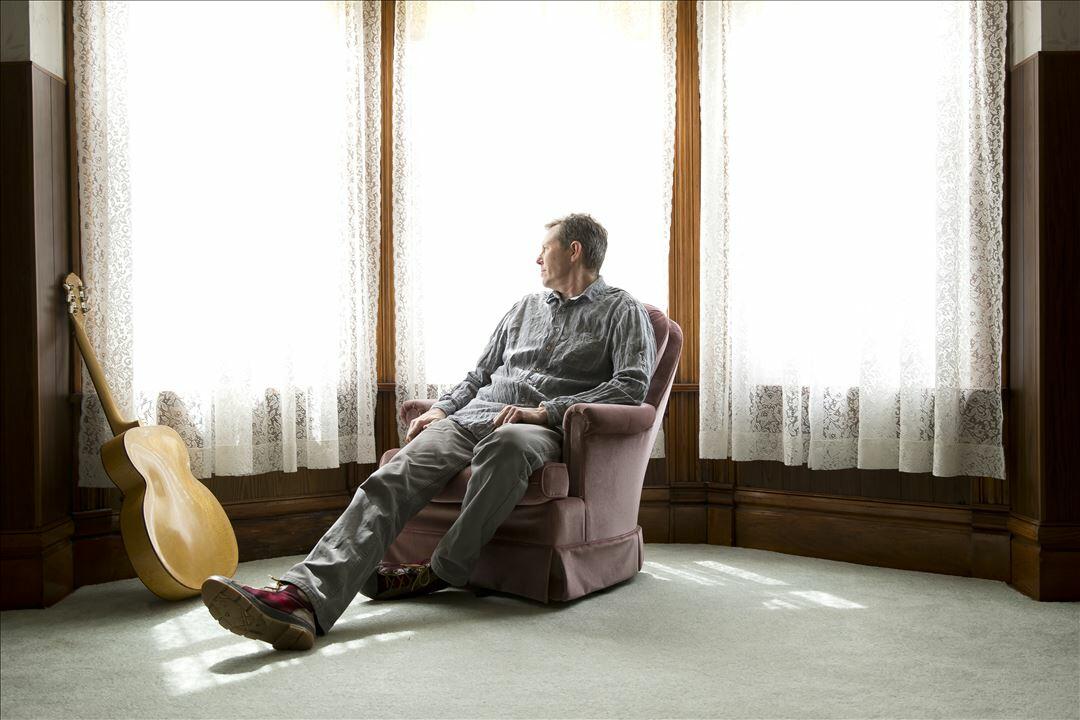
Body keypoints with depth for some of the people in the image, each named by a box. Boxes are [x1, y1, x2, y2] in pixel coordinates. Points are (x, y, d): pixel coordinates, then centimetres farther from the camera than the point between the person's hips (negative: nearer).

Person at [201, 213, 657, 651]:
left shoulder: (622, 311, 12)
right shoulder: (526, 307, 31)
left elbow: (631, 386, -5)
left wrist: (543, 410, -14)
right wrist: (440, 409, 9)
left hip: (539, 429, -4)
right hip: (472, 415, 5)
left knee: (508, 443, -42)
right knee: (392, 478, -24)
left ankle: (443, 570, -24)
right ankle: (305, 597, -40)